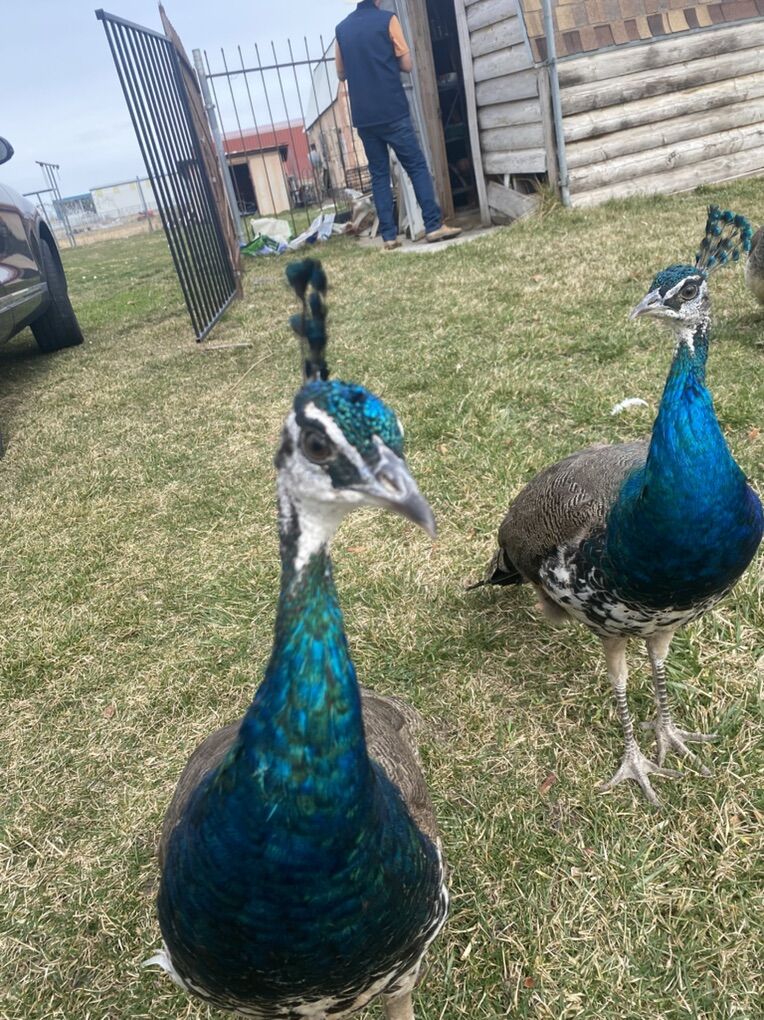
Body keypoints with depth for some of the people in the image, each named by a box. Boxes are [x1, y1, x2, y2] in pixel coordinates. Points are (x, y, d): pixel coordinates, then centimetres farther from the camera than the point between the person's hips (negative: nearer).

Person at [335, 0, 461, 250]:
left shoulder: (341, 29, 12)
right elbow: (407, 64, 1)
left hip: (363, 117, 4)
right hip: (392, 111, -4)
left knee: (379, 175, 7)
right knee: (417, 166, 0)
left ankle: (388, 235, 2)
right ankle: (434, 225, -7)